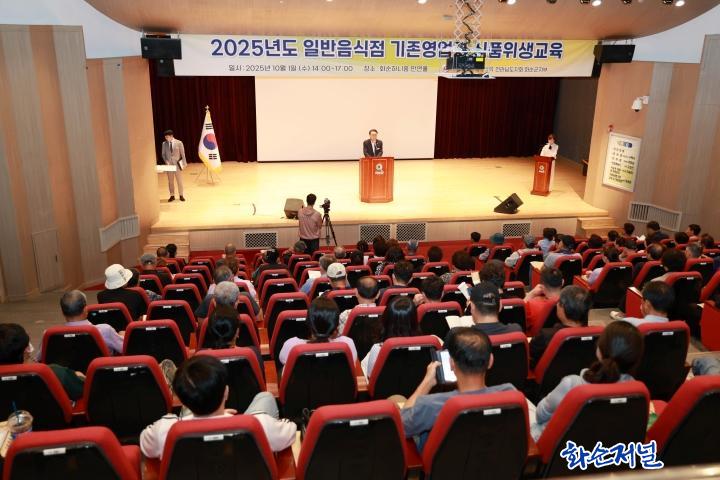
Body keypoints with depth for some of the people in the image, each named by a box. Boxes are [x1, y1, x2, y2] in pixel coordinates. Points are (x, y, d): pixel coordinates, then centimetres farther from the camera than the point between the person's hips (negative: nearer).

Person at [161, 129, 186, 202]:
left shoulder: (179, 143, -5)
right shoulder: (164, 144, 2)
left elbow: (182, 154, -1)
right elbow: (163, 154, 8)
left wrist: (184, 163, -2)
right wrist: (166, 161, -8)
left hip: (177, 164, -2)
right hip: (169, 165, 2)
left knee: (179, 181, 5)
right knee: (170, 181, 6)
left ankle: (181, 195, 15)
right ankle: (172, 195, 15)